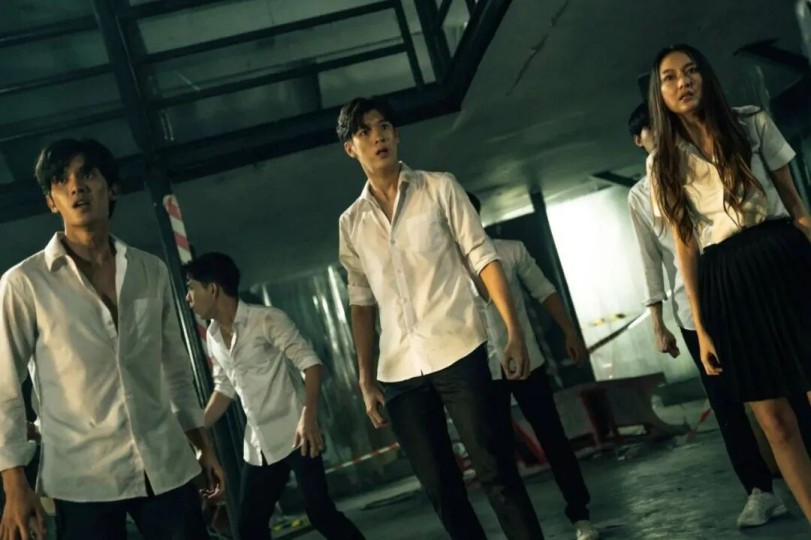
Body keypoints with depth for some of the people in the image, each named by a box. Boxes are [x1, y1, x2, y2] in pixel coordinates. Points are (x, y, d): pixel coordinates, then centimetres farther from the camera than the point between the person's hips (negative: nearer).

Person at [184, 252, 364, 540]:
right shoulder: (212, 337, 9)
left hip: (294, 435, -7)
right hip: (258, 446, 7)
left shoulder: (267, 319, -12)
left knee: (321, 512, -9)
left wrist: (308, 415, -30)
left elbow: (309, 361, -17)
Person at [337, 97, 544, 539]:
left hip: (457, 353, -3)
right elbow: (362, 303, 14)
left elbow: (482, 257, -2)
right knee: (439, 487, 8)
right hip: (398, 372, 3)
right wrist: (366, 379, 10)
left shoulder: (439, 188, 3)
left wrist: (514, 331, -11)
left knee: (495, 471, -2)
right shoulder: (351, 222, 11)